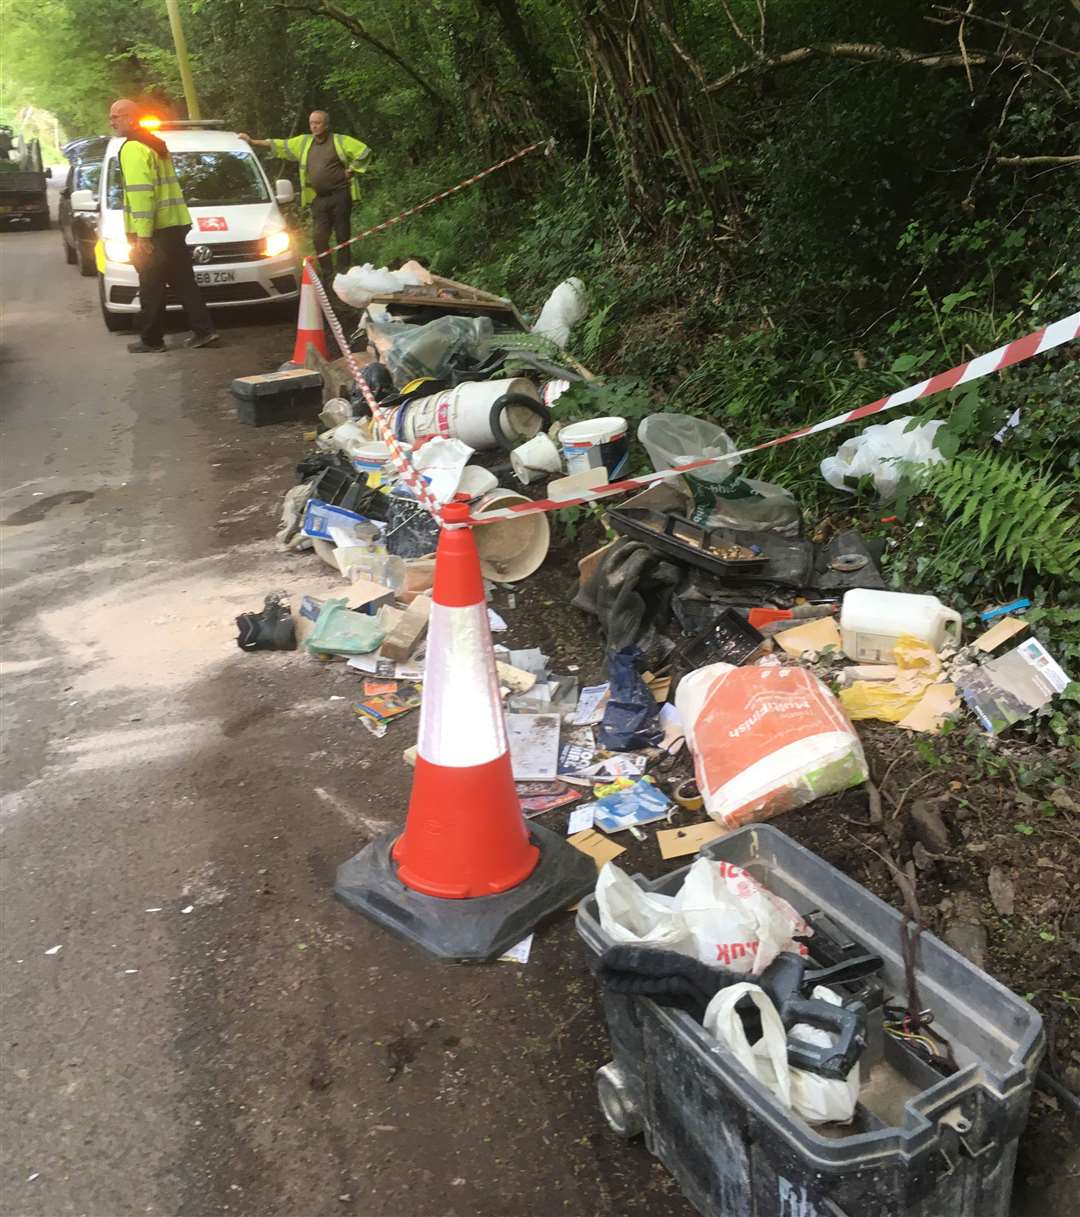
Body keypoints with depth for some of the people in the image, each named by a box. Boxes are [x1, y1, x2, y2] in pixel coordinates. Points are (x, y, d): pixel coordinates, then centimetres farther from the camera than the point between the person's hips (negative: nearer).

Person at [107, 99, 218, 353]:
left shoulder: (133, 149, -12)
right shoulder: (155, 144, 20)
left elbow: (141, 193, -21)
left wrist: (142, 235, -23)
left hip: (153, 230, -9)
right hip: (174, 225, 9)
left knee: (151, 288, -3)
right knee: (183, 281, 11)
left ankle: (151, 340, 3)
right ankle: (203, 330, 10)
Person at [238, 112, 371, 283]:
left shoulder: (341, 141, 0)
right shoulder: (304, 142, 15)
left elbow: (364, 152, -4)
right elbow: (278, 146, 17)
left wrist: (350, 171, -7)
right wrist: (252, 142, 13)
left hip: (339, 195, -5)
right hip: (318, 198, 5)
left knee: (342, 235, 0)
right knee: (319, 237, -2)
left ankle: (343, 273, 8)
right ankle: (327, 274, 7)